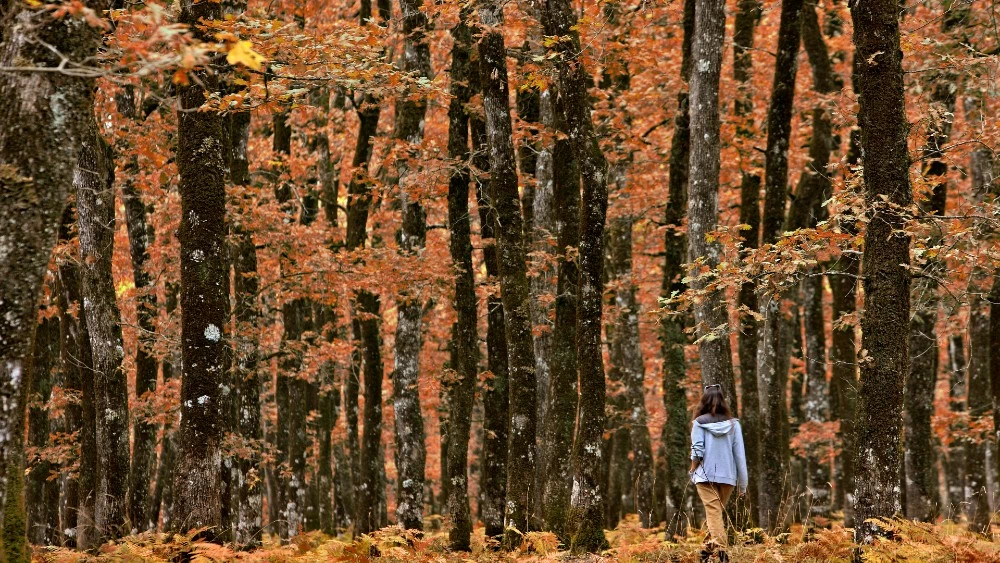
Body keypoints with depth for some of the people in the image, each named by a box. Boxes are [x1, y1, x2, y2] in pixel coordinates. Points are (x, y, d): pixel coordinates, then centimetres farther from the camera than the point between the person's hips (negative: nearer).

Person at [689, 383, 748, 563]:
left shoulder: (700, 423, -3)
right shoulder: (733, 424, 3)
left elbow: (697, 451, -10)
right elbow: (739, 454, 2)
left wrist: (692, 471, 6)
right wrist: (742, 483, 8)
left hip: (706, 475, -3)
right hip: (727, 475, 3)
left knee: (713, 512, -9)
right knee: (719, 512, 17)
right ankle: (708, 548, 23)